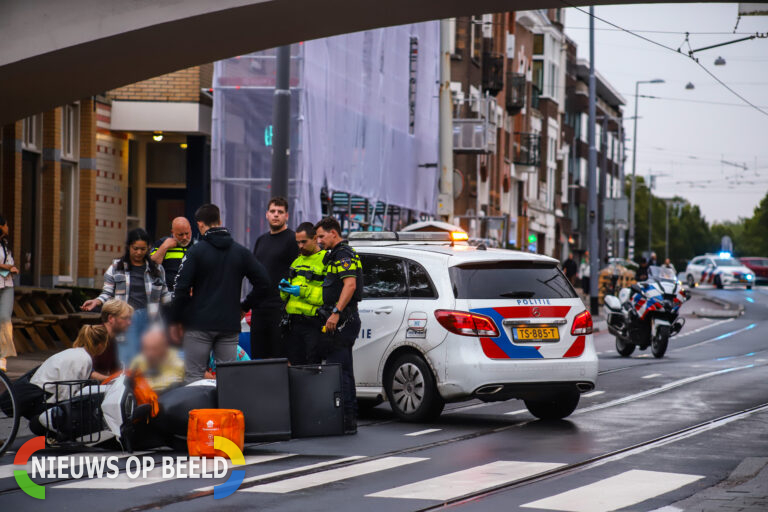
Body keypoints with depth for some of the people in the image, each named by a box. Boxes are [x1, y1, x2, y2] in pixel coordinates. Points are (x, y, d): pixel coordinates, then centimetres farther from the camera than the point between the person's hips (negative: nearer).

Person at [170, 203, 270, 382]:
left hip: (199, 323, -3)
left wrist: (175, 320, 0)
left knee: (193, 377, 0)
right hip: (230, 325, 3)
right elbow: (263, 282, 3)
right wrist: (244, 306, 13)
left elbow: (182, 288, -9)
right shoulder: (241, 252, 6)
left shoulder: (195, 251, -5)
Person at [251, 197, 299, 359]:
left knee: (280, 356, -6)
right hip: (259, 307, 7)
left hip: (281, 307, -7)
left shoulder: (293, 239, -5)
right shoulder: (261, 240, 19)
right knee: (258, 354, 8)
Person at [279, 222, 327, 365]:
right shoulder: (297, 261, 20)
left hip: (314, 325, -7)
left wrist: (303, 292, -20)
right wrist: (285, 289, 5)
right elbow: (285, 297, 28)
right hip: (293, 324, 7)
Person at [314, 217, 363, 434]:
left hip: (343, 320, -11)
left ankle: (345, 422, -12)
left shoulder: (343, 255, -12)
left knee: (338, 371, -11)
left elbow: (350, 284, -25)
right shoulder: (336, 255, 21)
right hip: (343, 321, 11)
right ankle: (349, 419, 15)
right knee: (343, 370, 12)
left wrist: (336, 313, -30)